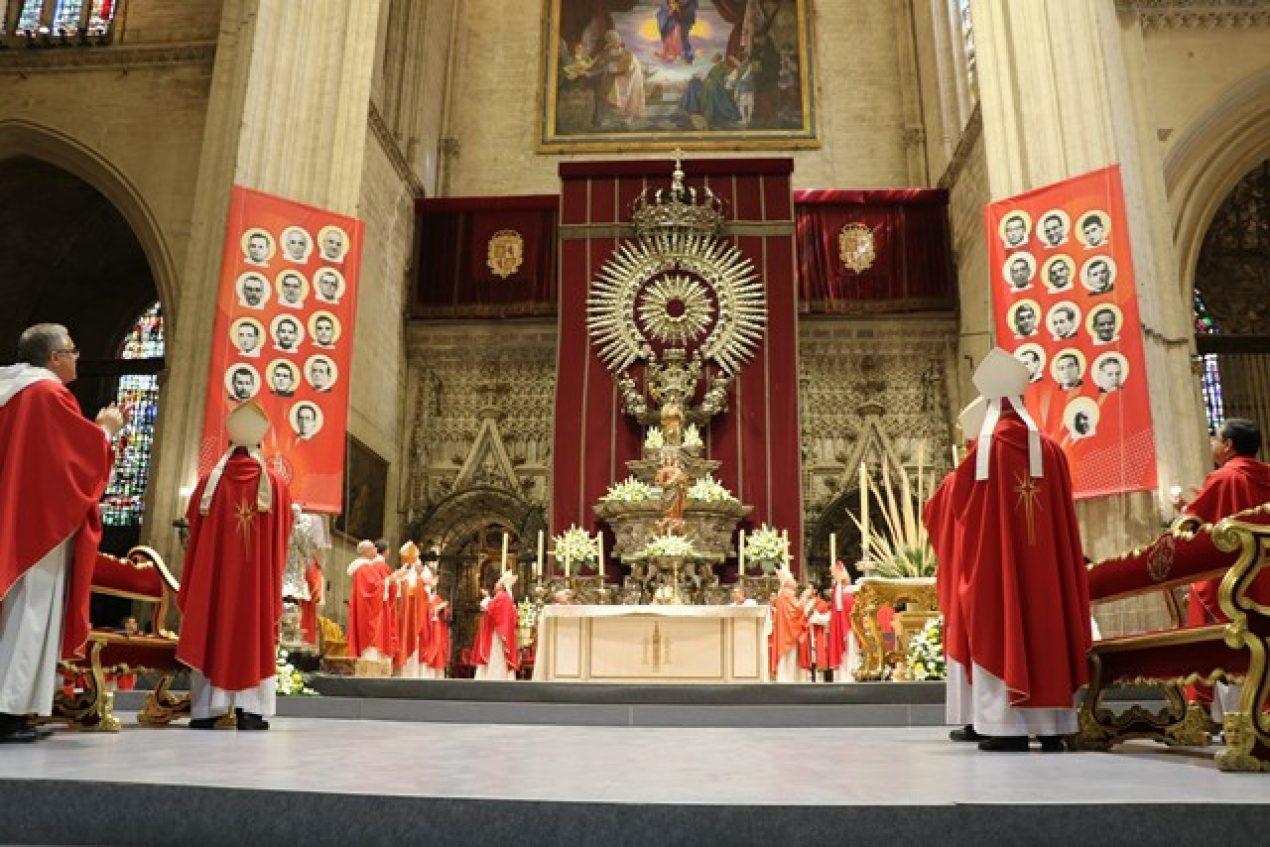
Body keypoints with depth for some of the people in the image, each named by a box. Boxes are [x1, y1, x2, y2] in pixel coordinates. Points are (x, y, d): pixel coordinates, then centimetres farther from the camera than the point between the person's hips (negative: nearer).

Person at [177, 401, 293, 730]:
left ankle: (207, 709, 4)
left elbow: (193, 529, 9)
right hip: (258, 576, -1)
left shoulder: (210, 481, 4)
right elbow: (283, 537, 3)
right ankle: (251, 710, -5)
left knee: (210, 634, 5)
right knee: (254, 637, 1)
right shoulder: (275, 484, 2)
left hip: (211, 573, 1)